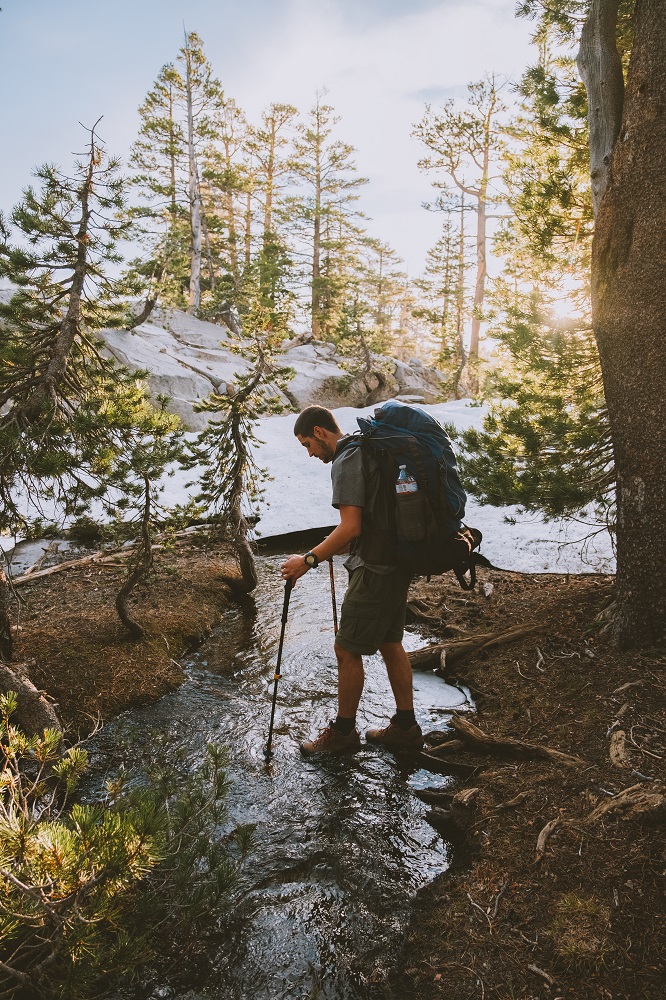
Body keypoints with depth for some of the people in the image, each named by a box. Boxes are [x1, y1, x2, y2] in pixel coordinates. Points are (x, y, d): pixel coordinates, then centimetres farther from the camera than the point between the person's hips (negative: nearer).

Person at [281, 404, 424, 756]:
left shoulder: (345, 460, -15)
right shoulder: (369, 448, 16)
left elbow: (350, 528, -23)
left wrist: (309, 559, -17)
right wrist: (341, 547, 22)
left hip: (376, 570, -10)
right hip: (398, 562, 10)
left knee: (347, 650, 2)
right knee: (390, 643, 18)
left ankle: (343, 733, 16)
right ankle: (405, 727, 27)